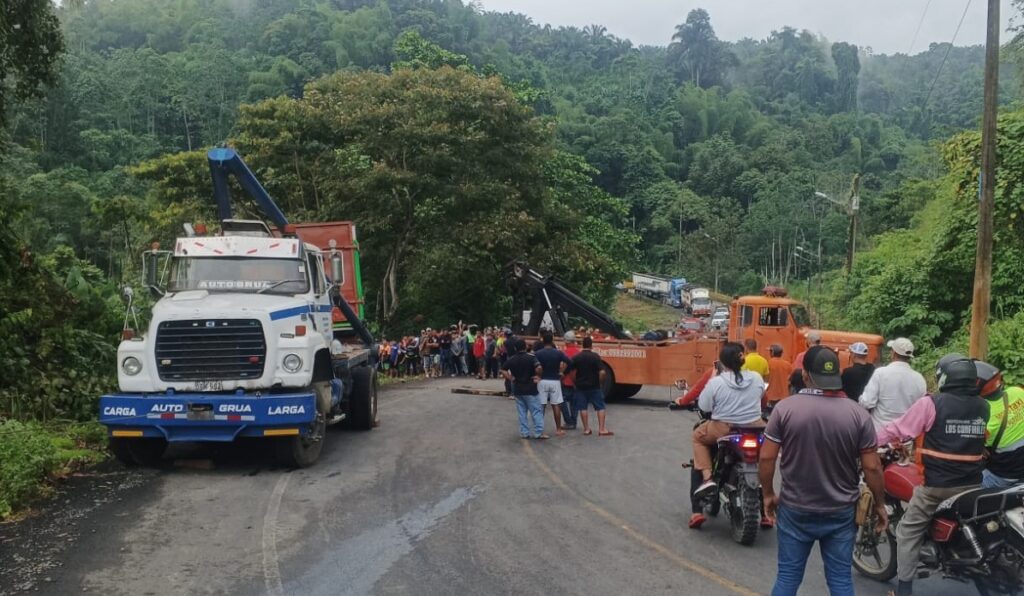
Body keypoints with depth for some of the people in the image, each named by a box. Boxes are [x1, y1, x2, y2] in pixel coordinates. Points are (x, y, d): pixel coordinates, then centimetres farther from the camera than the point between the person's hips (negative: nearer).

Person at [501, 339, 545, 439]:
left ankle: (524, 433, 13)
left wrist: (511, 379, 3)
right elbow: (538, 367, -24)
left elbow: (503, 371, 0)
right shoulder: (531, 357, -10)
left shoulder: (511, 359, 3)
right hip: (530, 389, -4)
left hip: (517, 389, 4)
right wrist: (538, 376, -8)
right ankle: (539, 432, 1)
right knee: (536, 411, 3)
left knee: (522, 412, 11)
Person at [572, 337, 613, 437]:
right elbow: (602, 372, -15)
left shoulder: (576, 357, -2)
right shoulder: (596, 356, -9)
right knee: (600, 407, 4)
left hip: (581, 386, 2)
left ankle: (586, 429, 9)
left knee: (582, 408, 8)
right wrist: (601, 382, -1)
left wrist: (575, 383, 8)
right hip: (594, 386, -2)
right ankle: (602, 429, 1)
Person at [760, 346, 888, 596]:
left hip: (795, 510, 0)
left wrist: (768, 495, 6)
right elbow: (872, 467, -6)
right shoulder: (858, 414, -9)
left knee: (788, 576, 10)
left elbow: (766, 458, -8)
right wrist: (880, 505, 8)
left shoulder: (785, 408, -11)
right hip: (841, 512, 1)